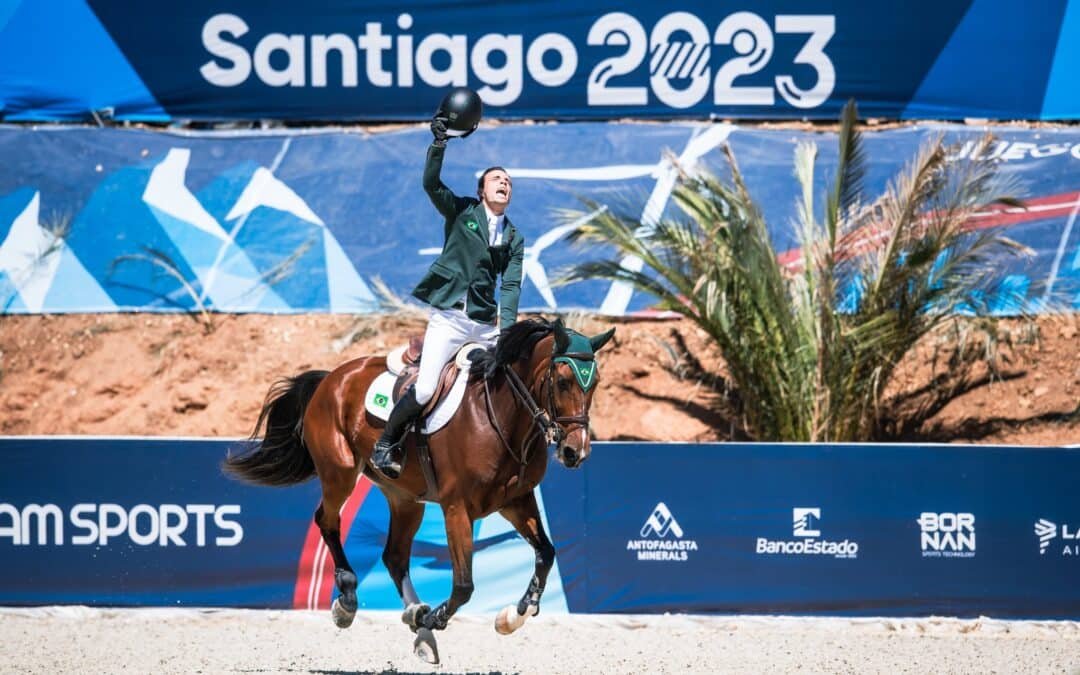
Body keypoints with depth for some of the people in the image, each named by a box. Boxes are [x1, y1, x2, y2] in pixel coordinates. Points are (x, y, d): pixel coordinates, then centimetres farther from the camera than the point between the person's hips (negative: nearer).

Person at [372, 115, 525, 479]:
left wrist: (507, 331, -10)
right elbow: (430, 183, -10)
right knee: (424, 390, -14)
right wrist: (439, 143, -23)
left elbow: (511, 285, 2)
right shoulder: (462, 211, 6)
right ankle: (385, 444, 6)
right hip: (449, 316, -4)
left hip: (486, 322, 4)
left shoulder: (515, 238, 13)